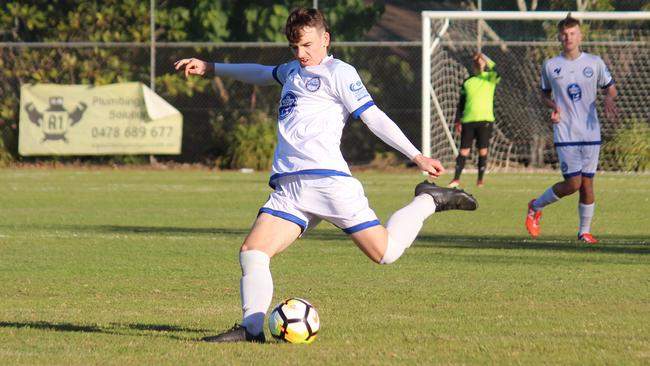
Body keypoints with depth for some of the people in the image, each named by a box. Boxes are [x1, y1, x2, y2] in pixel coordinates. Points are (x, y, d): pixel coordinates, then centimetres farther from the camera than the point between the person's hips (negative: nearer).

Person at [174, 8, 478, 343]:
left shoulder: (338, 73, 3)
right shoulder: (294, 70, 26)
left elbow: (373, 117, -2)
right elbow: (263, 74, 47)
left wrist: (416, 156, -7)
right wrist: (211, 68, 51)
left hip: (327, 178, -7)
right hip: (288, 187, 7)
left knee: (385, 252, -9)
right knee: (252, 251, -12)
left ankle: (428, 202, 15)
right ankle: (252, 328, -11)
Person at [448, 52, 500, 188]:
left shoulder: (490, 78, 5)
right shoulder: (467, 82, 13)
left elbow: (499, 71, -19)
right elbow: (461, 104, 15)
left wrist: (485, 59, -24)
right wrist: (457, 121, 8)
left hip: (485, 120, -2)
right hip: (468, 120, 2)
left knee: (483, 150, -3)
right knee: (464, 150, 0)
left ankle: (480, 180, 7)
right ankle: (456, 179, 4)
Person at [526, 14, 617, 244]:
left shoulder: (594, 63, 3)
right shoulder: (550, 66, 2)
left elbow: (610, 88, 12)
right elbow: (545, 95, 15)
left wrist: (609, 99, -11)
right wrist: (553, 107, -7)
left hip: (591, 132, 2)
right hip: (565, 134, -2)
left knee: (587, 183, 1)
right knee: (573, 183, -10)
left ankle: (585, 231, 14)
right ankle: (535, 207, 13)